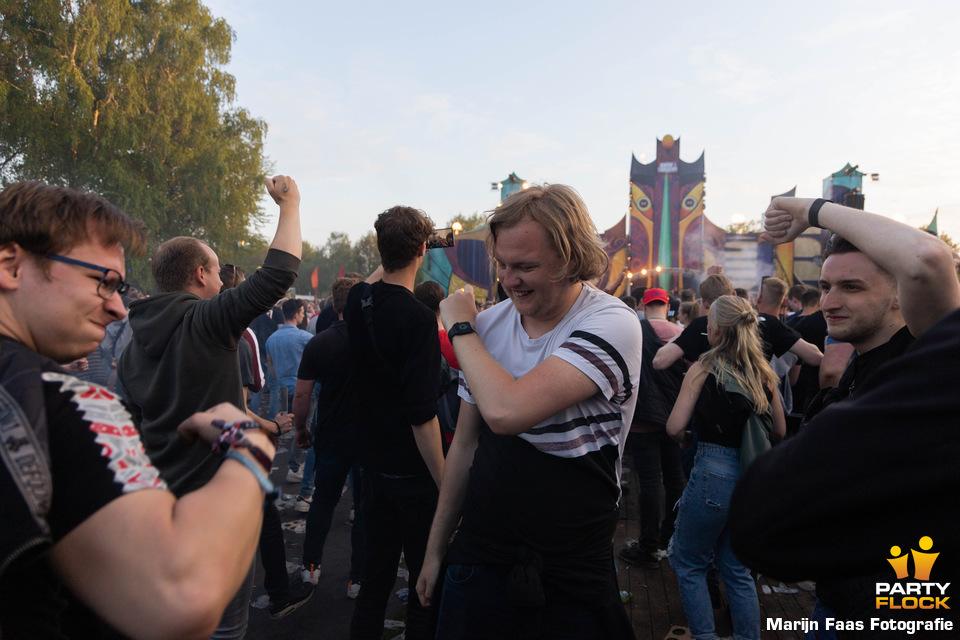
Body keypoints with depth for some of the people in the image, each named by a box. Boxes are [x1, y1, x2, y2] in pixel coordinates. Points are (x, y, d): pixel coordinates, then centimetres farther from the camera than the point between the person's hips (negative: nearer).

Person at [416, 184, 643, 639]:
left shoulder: (612, 325, -19)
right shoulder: (488, 324, -2)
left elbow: (506, 412, -33)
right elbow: (465, 444, 7)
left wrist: (460, 329, -17)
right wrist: (435, 549, 12)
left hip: (573, 580, -4)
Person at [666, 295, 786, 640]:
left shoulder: (703, 369, -10)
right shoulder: (763, 372, 4)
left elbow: (675, 427, -13)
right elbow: (780, 430, 13)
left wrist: (685, 439, 8)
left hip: (714, 473, -5)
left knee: (688, 563, 14)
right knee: (737, 569, 21)